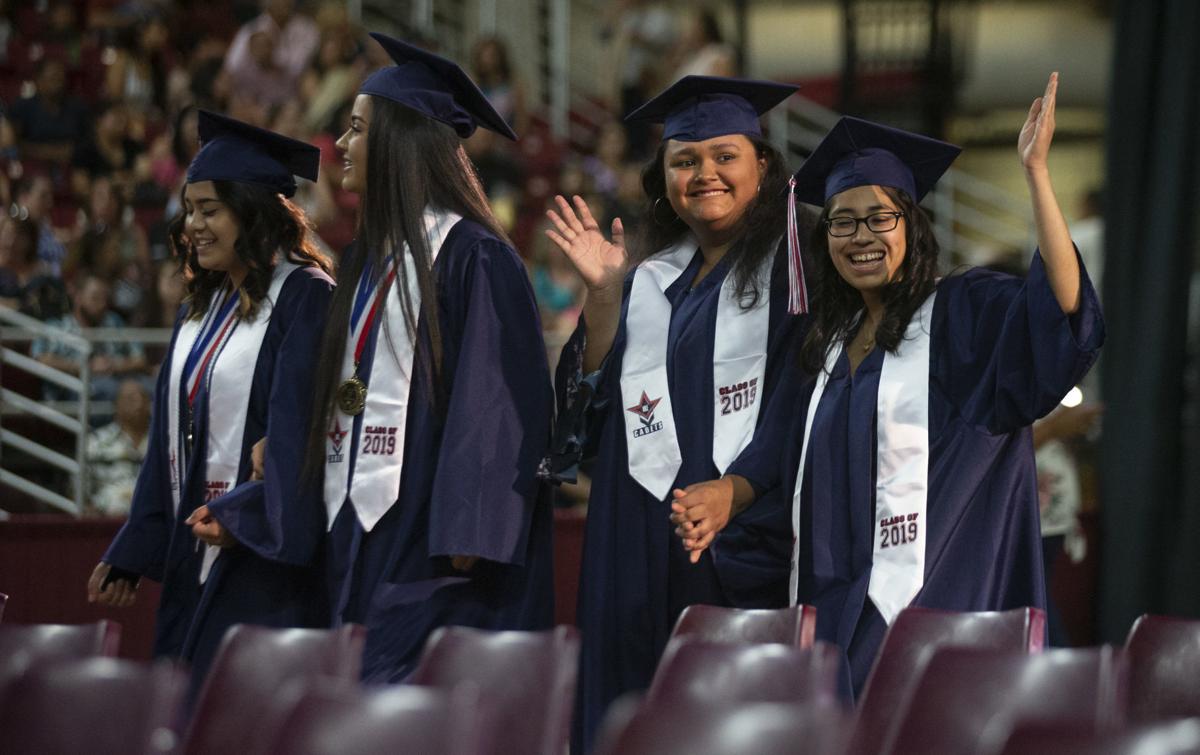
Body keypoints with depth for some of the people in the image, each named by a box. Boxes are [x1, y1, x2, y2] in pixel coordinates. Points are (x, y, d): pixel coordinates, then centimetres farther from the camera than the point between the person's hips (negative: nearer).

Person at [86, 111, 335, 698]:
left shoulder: (304, 298, -10)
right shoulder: (201, 308, 16)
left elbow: (299, 427, -17)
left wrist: (242, 515, -22)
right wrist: (130, 556, 16)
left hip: (264, 553, -8)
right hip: (193, 560, 8)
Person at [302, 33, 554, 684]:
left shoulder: (473, 258, -10)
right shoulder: (366, 262, 17)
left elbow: (495, 401, -15)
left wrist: (465, 536, -20)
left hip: (432, 540, -8)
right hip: (363, 543, 8)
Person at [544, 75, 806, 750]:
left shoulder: (790, 266, 0)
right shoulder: (650, 277, 17)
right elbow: (595, 394, 11)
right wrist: (604, 295, 1)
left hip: (751, 536, -5)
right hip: (644, 545, 6)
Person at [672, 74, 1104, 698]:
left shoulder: (965, 314, -3)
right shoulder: (831, 342, 19)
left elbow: (1060, 308, -22)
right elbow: (786, 458, 21)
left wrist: (1034, 172, -25)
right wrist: (727, 492, 0)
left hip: (923, 600, -6)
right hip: (834, 598, 7)